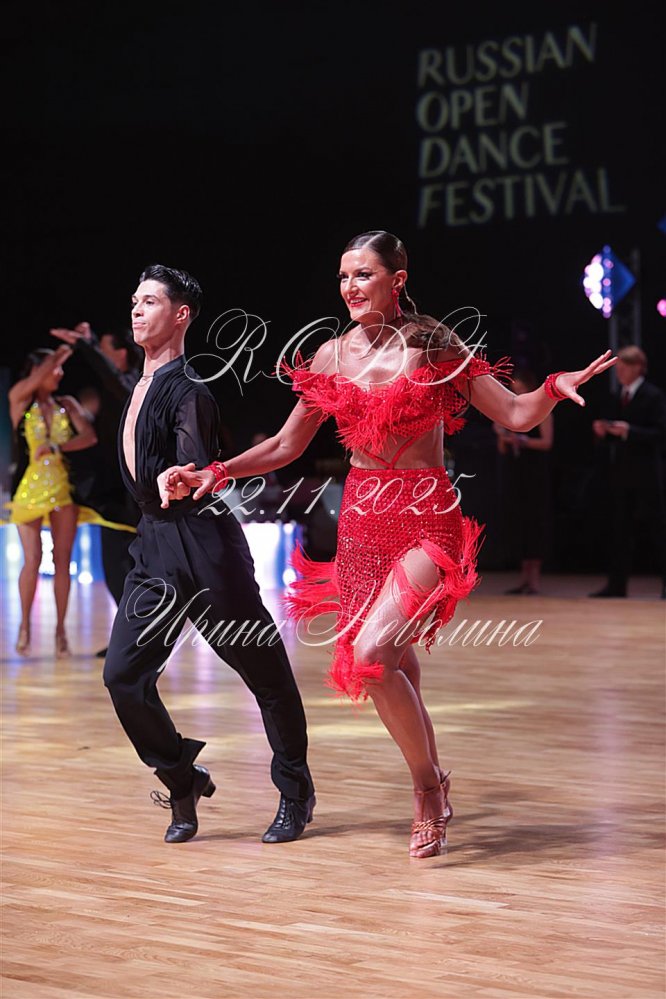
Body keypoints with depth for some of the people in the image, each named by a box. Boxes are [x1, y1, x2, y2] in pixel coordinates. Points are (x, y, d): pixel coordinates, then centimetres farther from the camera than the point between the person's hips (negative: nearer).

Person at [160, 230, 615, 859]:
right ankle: (432, 790, 29)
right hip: (361, 521, 5)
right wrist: (215, 473, 4)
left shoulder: (435, 348, -4)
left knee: (371, 652, -21)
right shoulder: (332, 355, 6)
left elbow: (515, 414, -4)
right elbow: (287, 446, 14)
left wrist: (556, 389, -24)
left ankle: (427, 784, 0)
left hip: (426, 522, -5)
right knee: (396, 668, 8)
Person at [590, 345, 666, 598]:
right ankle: (617, 584, 9)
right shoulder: (616, 399, 14)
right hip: (621, 474, 7)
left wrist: (629, 431, -23)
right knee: (620, 529, 6)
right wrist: (601, 432, -5)